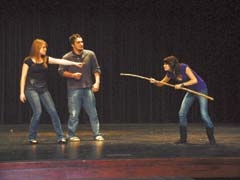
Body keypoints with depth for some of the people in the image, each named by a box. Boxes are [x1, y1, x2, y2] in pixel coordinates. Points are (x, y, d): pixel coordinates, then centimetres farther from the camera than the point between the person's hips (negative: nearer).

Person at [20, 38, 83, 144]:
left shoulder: (46, 59, 8)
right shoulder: (28, 60, -4)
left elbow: (60, 61, -1)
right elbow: (23, 77, -4)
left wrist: (74, 63, -11)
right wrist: (22, 92, -8)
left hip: (43, 89, 5)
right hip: (31, 89, -5)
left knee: (53, 111, -5)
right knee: (38, 112, -15)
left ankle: (60, 137, -2)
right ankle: (32, 137, 3)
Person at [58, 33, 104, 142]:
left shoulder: (90, 54, 0)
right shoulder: (67, 57, -4)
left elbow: (96, 70, 6)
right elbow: (61, 71, 4)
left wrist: (97, 82, -6)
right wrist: (72, 75, -11)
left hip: (88, 88, 2)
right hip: (74, 89, -2)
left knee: (93, 112, 3)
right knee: (74, 113, 2)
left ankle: (97, 134, 11)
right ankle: (71, 135, 14)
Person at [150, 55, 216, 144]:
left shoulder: (183, 67, -26)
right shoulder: (170, 73, -6)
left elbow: (195, 80, -28)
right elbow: (161, 83, 3)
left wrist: (181, 85, -31)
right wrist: (155, 81, -18)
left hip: (201, 90, -7)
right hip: (191, 91, 7)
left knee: (204, 115, -13)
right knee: (181, 113, -1)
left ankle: (212, 138, 1)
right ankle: (183, 138, 9)